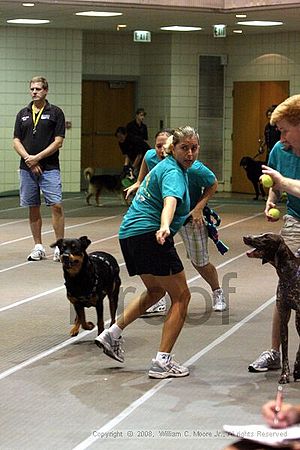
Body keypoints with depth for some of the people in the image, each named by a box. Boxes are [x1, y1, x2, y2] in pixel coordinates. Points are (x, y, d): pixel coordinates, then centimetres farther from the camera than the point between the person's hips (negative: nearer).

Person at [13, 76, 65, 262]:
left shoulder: (55, 112, 0)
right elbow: (17, 141, 9)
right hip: (27, 169, 4)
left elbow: (58, 142, -5)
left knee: (56, 206, -11)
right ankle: (38, 247, 15)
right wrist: (28, 159, -8)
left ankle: (60, 247, -5)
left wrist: (37, 158, -12)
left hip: (49, 168, -4)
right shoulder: (23, 114, 11)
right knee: (33, 208, 7)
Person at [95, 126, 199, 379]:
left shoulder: (166, 166, 17)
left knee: (155, 290, 29)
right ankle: (162, 362, -9)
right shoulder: (173, 172, -13)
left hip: (130, 234, 10)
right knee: (181, 296, -3)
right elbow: (170, 200, -35)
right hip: (149, 235, -10)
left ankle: (113, 333, 23)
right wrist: (164, 227, -52)